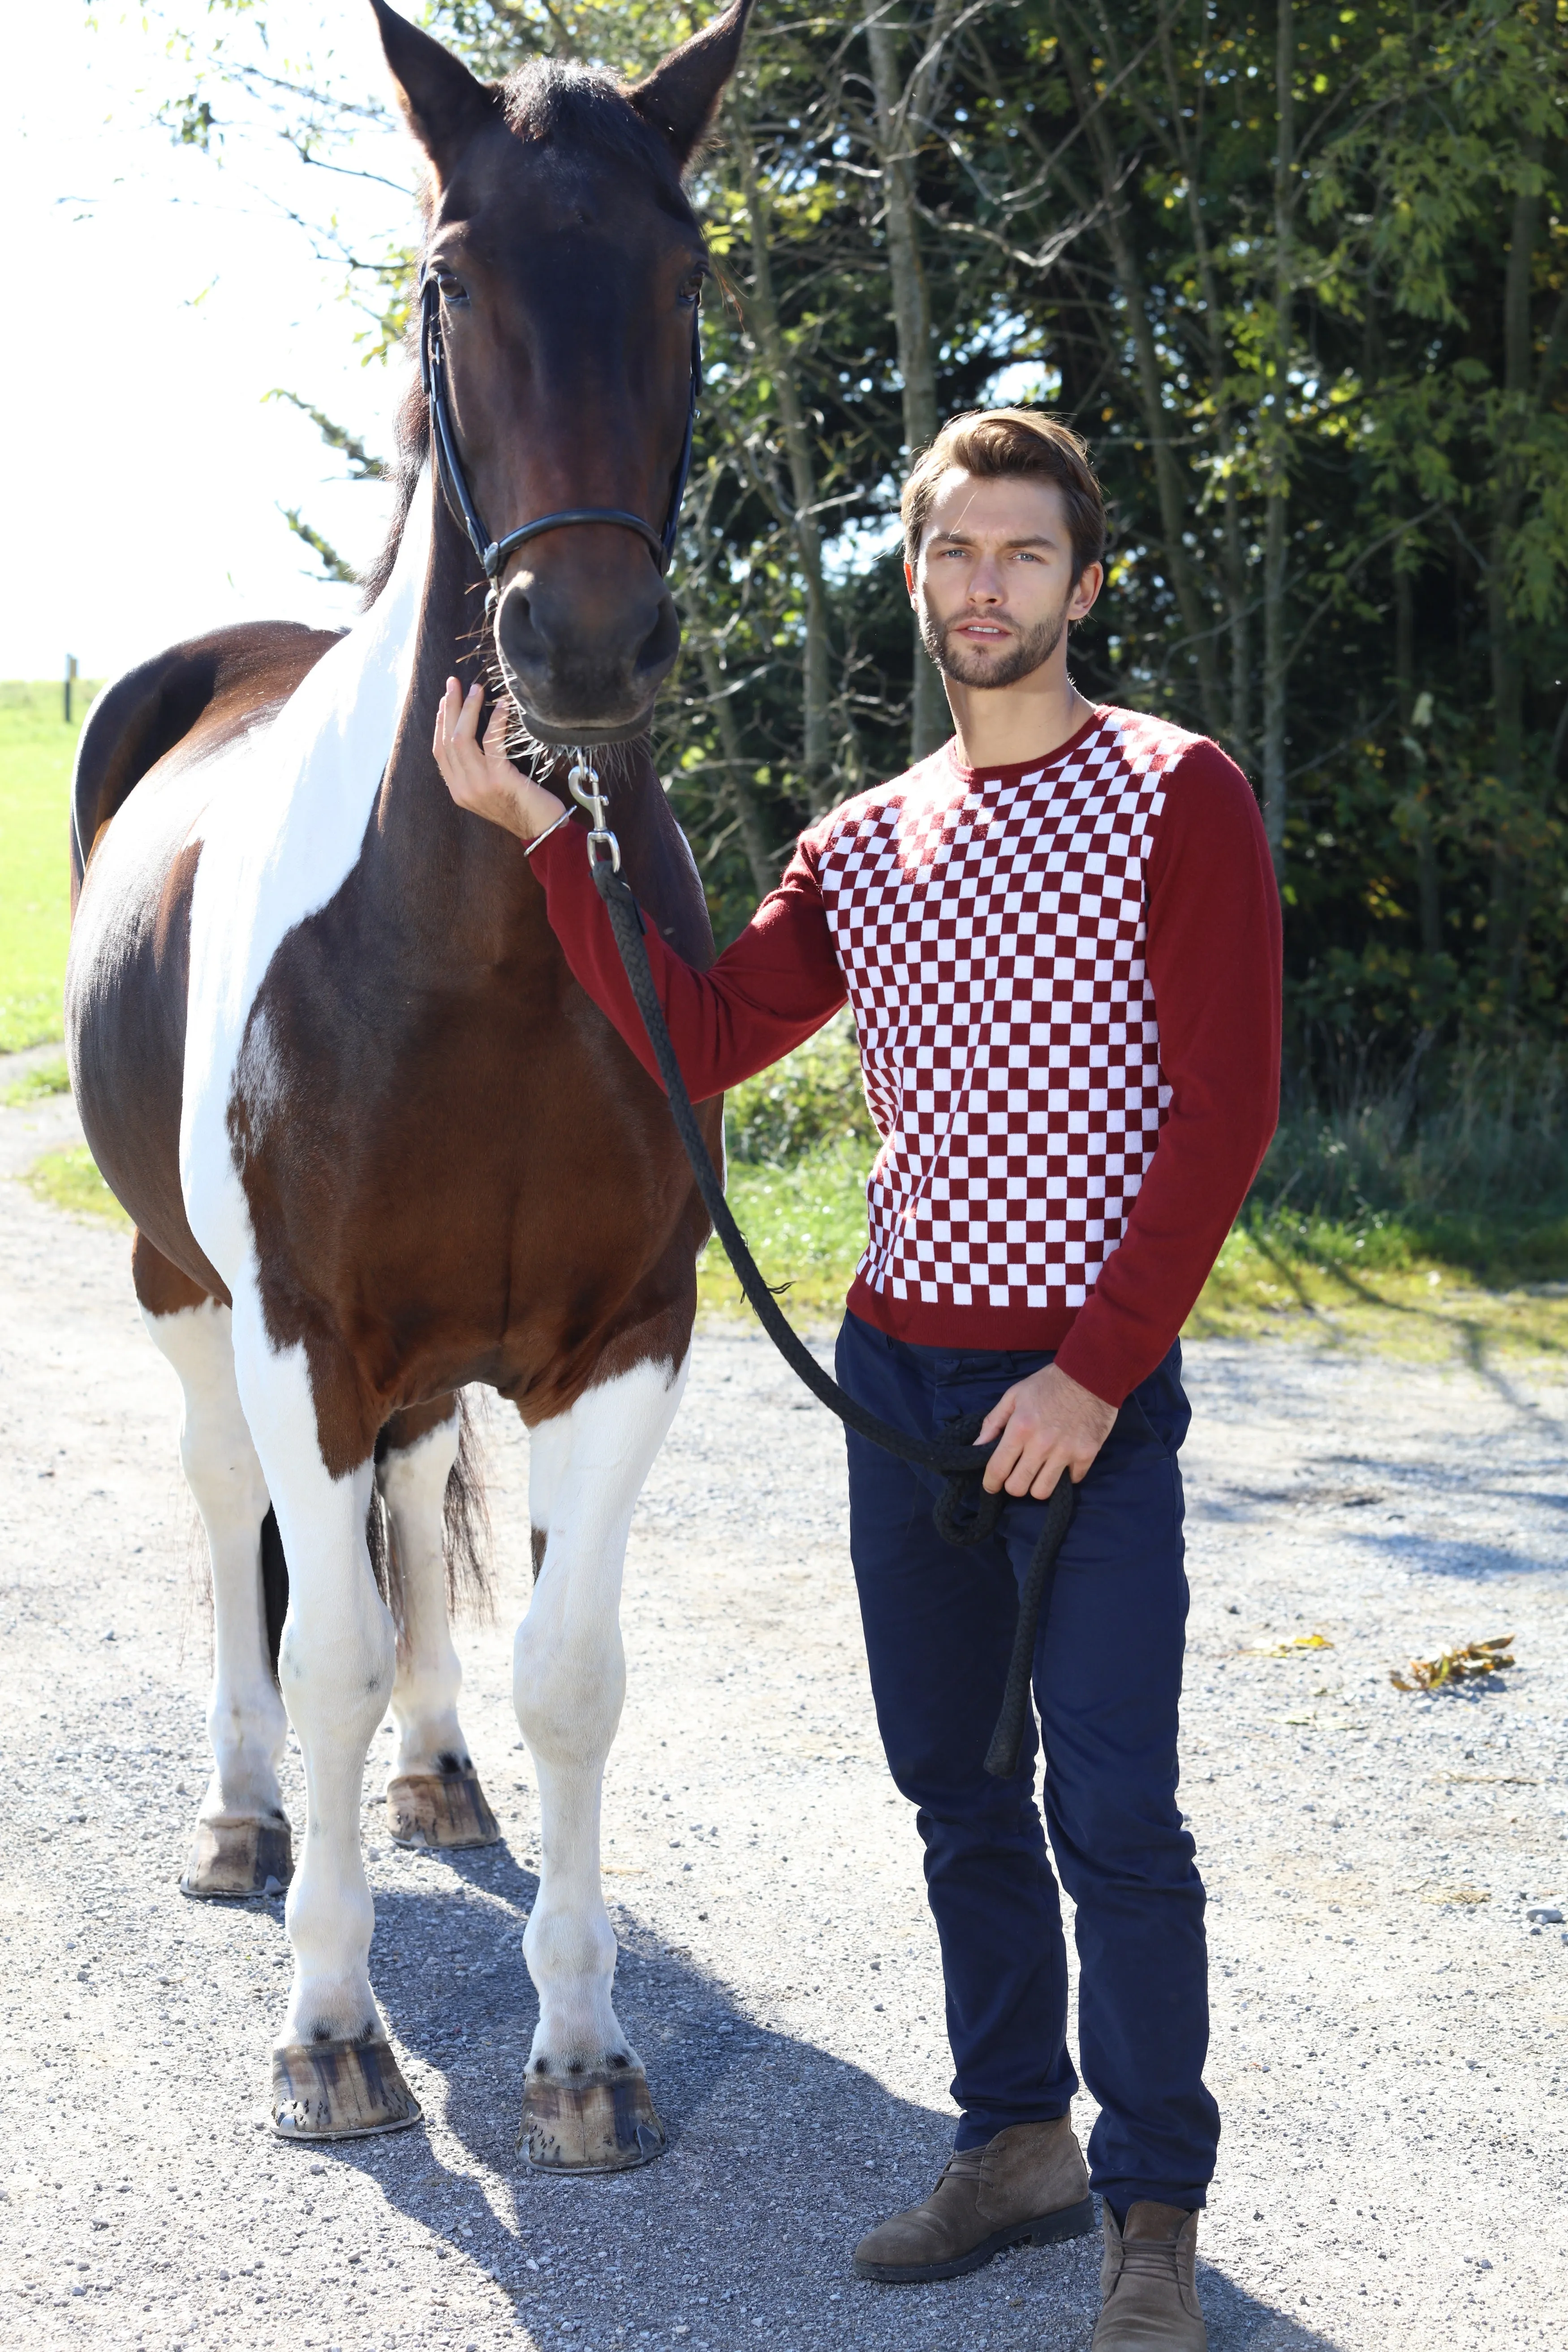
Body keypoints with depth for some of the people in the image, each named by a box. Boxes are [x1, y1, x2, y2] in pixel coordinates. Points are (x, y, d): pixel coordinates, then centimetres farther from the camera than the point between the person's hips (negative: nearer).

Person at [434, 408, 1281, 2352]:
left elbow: (1222, 1111, -10)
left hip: (1086, 1390, -5)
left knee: (1112, 1812, -6)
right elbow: (700, 1042, 4)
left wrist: (1098, 1373, -15)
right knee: (956, 1790, 13)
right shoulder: (864, 845, 12)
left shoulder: (1178, 799, -5)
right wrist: (538, 827, -2)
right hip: (896, 1368, 6)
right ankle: (1017, 2142, 27)